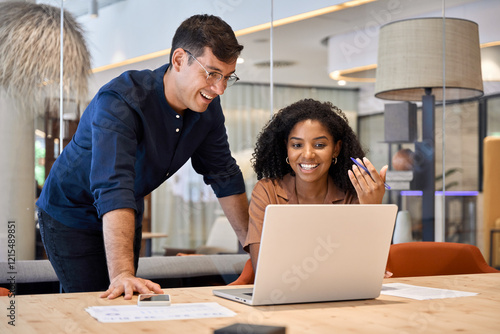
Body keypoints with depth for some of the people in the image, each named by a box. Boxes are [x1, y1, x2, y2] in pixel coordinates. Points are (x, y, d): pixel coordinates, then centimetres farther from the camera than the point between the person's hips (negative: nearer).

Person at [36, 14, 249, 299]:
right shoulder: (120, 102, -34)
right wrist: (122, 273, -56)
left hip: (128, 215, 6)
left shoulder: (207, 106, -11)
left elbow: (224, 175, 1)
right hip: (72, 217, -6)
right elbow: (113, 188, -46)